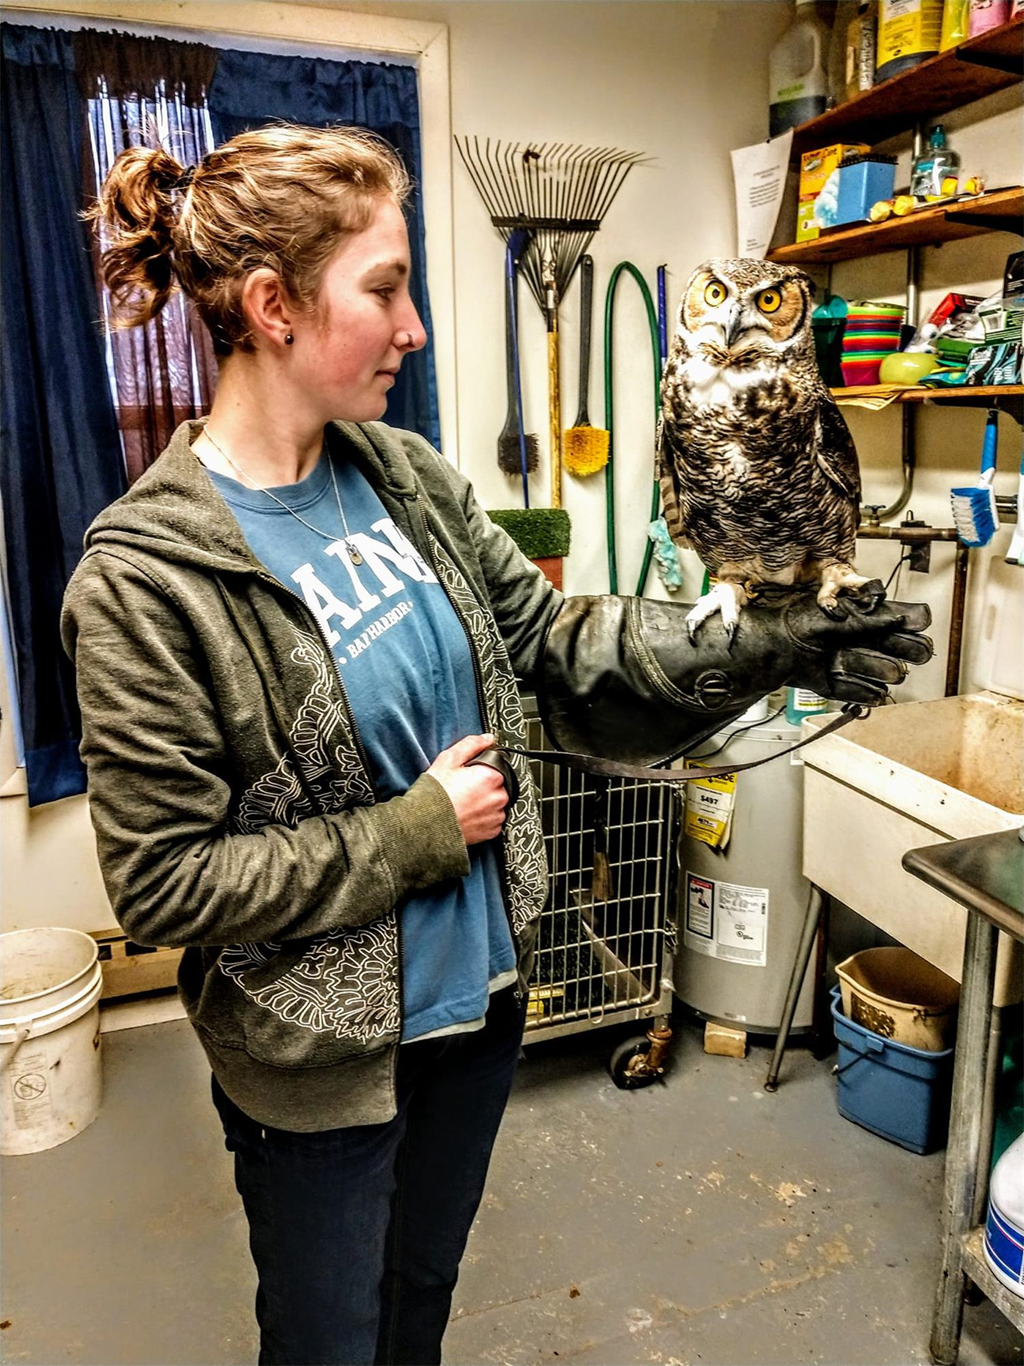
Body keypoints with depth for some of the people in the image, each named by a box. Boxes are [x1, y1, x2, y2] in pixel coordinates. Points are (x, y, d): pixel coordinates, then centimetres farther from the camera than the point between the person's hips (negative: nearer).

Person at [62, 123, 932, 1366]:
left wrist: (761, 645, -11)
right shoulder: (143, 577, -22)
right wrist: (418, 833, -20)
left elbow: (554, 639, -1)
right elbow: (164, 881, -20)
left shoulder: (403, 474, -4)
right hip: (319, 1056, -5)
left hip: (480, 986, 6)